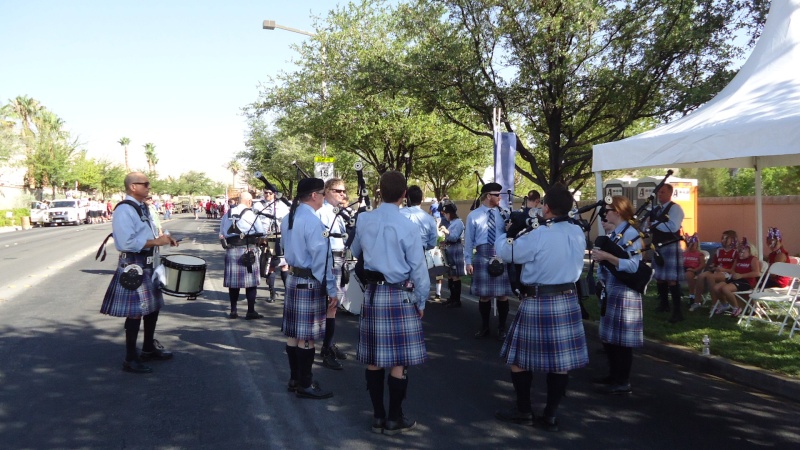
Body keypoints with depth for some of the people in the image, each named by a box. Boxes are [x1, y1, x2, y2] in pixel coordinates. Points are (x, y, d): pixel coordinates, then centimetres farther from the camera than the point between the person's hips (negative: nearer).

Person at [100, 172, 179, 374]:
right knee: (135, 313, -3)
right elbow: (127, 243, -26)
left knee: (153, 307, 18)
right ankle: (130, 359, 8)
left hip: (149, 266, 10)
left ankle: (149, 348, 35)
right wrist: (157, 241, -23)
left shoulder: (142, 207, 13)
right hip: (134, 267, -10)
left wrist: (163, 239, 5)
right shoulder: (124, 210, -18)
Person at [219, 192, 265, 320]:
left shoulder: (227, 214, 9)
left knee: (233, 282, 10)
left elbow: (222, 234, 12)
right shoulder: (250, 214, -7)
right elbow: (261, 232, -2)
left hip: (231, 251, 5)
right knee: (251, 282, 2)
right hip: (247, 251, -5)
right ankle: (251, 311, 3)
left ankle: (233, 311, 15)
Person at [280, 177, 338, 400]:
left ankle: (295, 379, 24)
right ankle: (304, 385, 7)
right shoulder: (313, 222, -19)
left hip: (293, 279, 9)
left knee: (294, 332, 14)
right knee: (307, 336, -1)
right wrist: (331, 289, -15)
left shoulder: (288, 219, 9)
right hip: (310, 283, -9)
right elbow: (321, 259, -20)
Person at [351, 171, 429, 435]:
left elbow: (355, 252, 21)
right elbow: (418, 269, -7)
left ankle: (378, 415, 22)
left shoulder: (364, 221, 2)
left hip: (372, 293, 5)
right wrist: (421, 302, 6)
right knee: (399, 360, 4)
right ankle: (394, 419, 12)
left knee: (374, 357, 11)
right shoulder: (408, 227, -13)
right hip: (400, 296, -5)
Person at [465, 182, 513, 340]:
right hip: (482, 255, -1)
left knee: (502, 294, 5)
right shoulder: (473, 216, 1)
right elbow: (469, 240, 3)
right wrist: (468, 261, 1)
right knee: (484, 294, 8)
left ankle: (502, 328, 20)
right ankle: (484, 327, 25)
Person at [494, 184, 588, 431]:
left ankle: (524, 411, 18)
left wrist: (501, 232, 14)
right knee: (561, 360, 10)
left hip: (538, 303, -6)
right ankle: (551, 415, 18)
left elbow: (506, 253, -6)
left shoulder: (537, 236, -19)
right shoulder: (578, 233, 2)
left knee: (520, 358, 9)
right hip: (567, 301, 6)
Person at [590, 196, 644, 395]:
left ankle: (624, 382, 9)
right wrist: (599, 255, 3)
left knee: (622, 339, -1)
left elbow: (633, 266, -24)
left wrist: (607, 256, -28)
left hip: (624, 294, -9)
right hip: (610, 291, 9)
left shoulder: (630, 234, -15)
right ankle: (614, 374, 29)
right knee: (608, 336, 16)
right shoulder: (614, 233, 11)